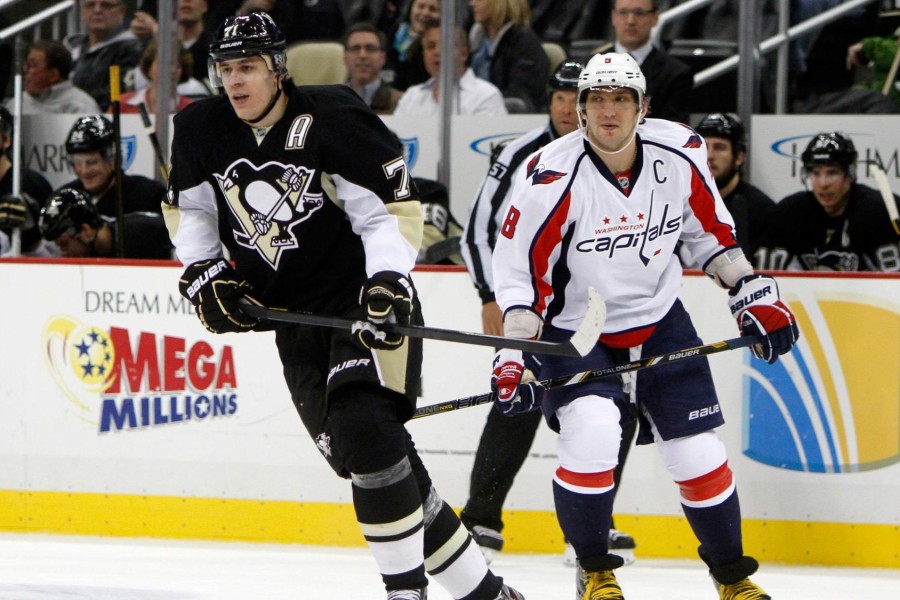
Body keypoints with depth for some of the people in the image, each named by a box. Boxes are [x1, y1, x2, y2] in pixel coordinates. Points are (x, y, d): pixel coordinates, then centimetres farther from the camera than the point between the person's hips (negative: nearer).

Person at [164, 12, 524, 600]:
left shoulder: (332, 117, -15)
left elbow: (395, 206, -13)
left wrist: (389, 281, -26)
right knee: (362, 460, 2)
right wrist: (202, 273, 4)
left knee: (365, 429, -27)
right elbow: (188, 210, 19)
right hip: (295, 316, 6)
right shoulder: (201, 131, 2)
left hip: (365, 302, -6)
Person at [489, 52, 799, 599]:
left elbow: (710, 228, 7)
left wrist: (753, 292, 3)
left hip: (661, 322, 4)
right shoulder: (552, 176, -22)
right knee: (591, 435, -26)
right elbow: (520, 268, -15)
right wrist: (515, 354, -22)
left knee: (698, 451, 2)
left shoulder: (681, 154, -11)